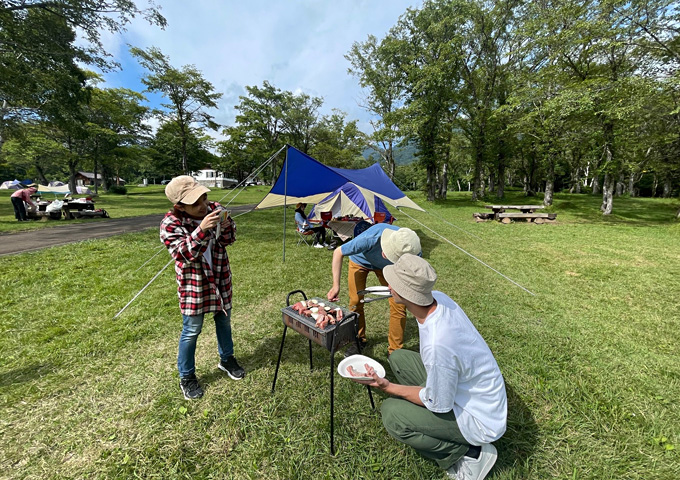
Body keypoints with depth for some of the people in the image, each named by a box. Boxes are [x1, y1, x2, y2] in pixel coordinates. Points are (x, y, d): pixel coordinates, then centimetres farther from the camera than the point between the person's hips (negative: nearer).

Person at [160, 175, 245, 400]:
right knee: (191, 330, 7)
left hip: (220, 278, 4)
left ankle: (227, 359, 43)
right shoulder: (171, 223, -17)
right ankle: (186, 377, 31)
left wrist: (226, 225, -25)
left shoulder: (214, 208, -7)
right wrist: (202, 229, -40)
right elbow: (184, 254, -26)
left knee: (224, 320, 19)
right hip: (193, 283, -4)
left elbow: (228, 240, -3)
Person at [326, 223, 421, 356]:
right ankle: (359, 340, 26)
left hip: (386, 267, 1)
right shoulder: (370, 239, -44)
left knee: (398, 306, -8)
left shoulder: (413, 251, -37)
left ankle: (395, 351, 13)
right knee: (356, 302, -1)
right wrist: (336, 286, -32)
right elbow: (338, 252, -29)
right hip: (360, 261, -1)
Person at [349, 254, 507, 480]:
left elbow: (439, 404, -21)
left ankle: (468, 453, 2)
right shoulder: (438, 298, -17)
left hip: (480, 419, -7)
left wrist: (388, 387, -15)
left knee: (391, 413, -15)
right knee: (397, 358, 6)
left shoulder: (437, 345, -39)